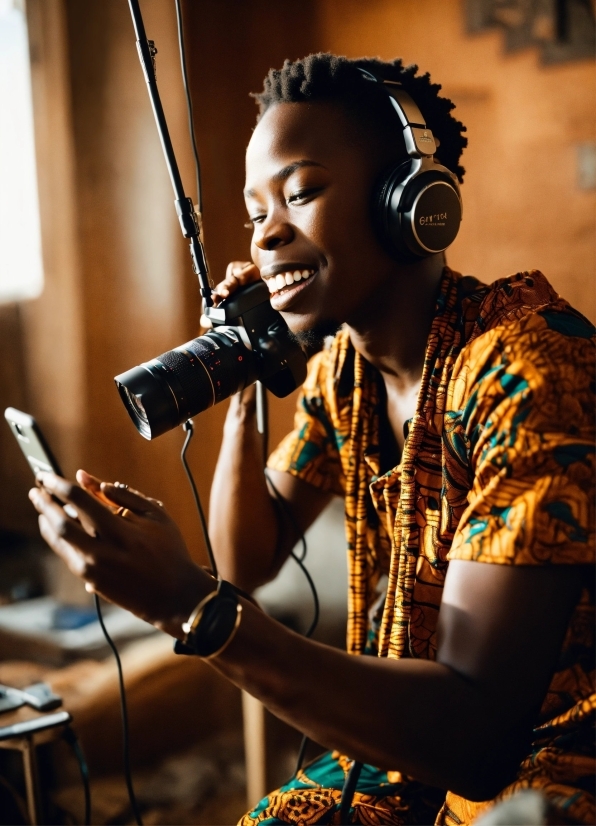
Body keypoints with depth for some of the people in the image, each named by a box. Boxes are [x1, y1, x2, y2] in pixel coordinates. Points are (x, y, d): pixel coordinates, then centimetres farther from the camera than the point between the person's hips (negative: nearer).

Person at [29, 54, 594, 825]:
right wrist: (243, 383, -6)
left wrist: (187, 602, -34)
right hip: (412, 737, 6)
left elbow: (476, 739, -28)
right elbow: (247, 561, 8)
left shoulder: (527, 367, -25)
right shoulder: (340, 364, 0)